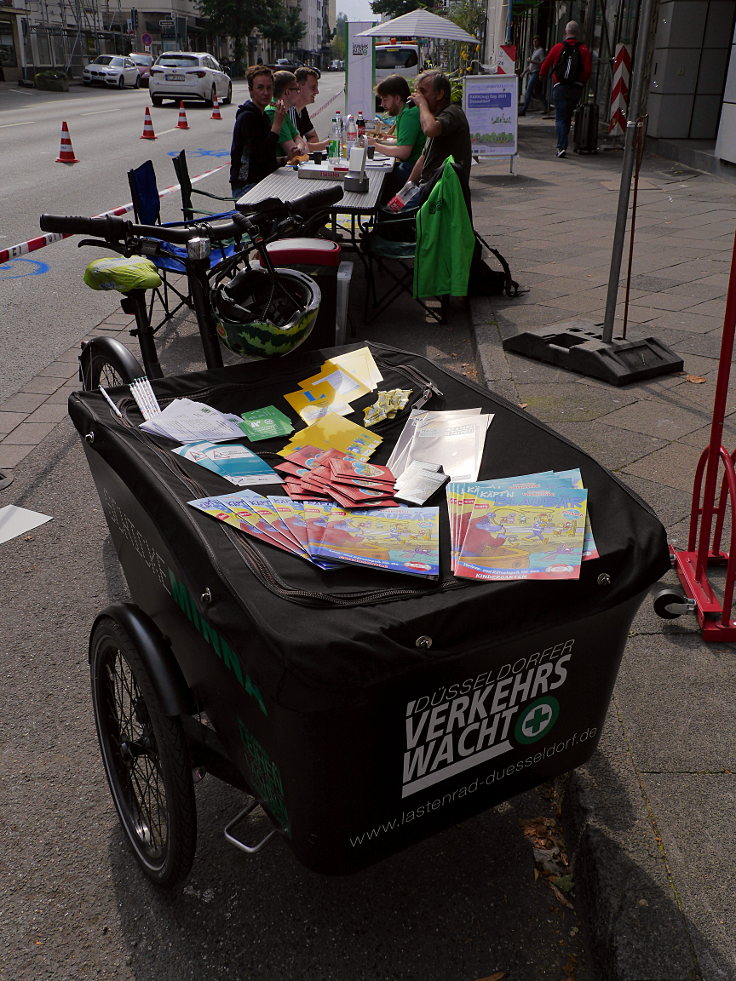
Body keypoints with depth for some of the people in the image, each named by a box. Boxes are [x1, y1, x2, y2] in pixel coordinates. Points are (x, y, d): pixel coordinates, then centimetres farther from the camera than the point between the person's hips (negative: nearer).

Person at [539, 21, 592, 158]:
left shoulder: (558, 47, 1)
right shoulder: (584, 49, 2)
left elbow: (546, 64, 8)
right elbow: (588, 70, -6)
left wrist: (542, 75, 28)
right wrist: (581, 82, 11)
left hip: (559, 87, -2)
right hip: (576, 88, 2)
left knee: (560, 117, -3)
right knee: (567, 117, 16)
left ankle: (562, 146, -19)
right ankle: (562, 144, 22)